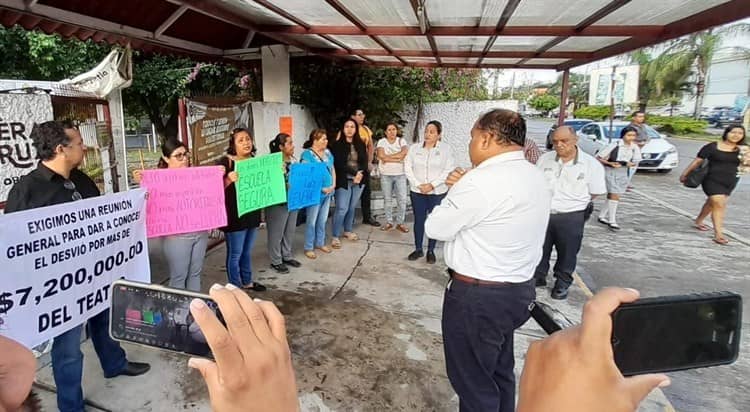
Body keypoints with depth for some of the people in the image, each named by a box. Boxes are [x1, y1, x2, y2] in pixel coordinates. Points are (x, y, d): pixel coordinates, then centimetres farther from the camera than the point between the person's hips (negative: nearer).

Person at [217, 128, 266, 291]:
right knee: (235, 254, 5)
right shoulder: (226, 161, -13)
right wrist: (229, 180, -37)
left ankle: (247, 282, 36)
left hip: (252, 213, 7)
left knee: (247, 252, 21)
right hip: (234, 215, -6)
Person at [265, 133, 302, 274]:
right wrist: (287, 187, -27)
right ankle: (276, 261, 20)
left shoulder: (293, 160, 6)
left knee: (290, 230, 19)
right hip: (279, 203, -8)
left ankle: (287, 256, 35)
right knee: (277, 233, 6)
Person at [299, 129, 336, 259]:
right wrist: (321, 188, -18)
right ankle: (308, 248, 13)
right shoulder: (307, 154, -13)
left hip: (328, 192, 7)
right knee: (312, 221, 2)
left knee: (323, 220, 16)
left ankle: (320, 243, 31)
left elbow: (332, 169, 15)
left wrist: (333, 185, 0)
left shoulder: (327, 152, 9)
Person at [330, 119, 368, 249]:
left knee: (352, 207, 13)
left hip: (358, 181, 5)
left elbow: (365, 161, 6)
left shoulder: (360, 144, 9)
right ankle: (335, 236, 2)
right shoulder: (337, 145, -4)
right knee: (342, 208, -7)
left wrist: (360, 174, -13)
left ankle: (347, 231, 29)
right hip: (343, 181, -4)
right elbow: (339, 164, -13)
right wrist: (355, 173, -17)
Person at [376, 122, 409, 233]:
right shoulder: (382, 142, -1)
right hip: (386, 175, 0)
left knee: (402, 200, -1)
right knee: (388, 200, 8)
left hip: (400, 175, 1)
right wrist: (397, 159, -14)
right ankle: (389, 222, 19)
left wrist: (388, 157, -16)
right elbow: (381, 156, -17)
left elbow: (404, 153, -16)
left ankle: (400, 223, 12)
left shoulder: (401, 141, 3)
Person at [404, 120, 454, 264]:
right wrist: (417, 184, -10)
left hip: (438, 192, -2)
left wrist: (432, 185, -16)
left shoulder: (446, 149, -4)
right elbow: (407, 167, 0)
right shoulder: (414, 148, 3)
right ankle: (418, 249, 22)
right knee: (418, 220, 8)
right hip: (417, 191, 2)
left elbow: (448, 171, -8)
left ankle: (431, 251, 20)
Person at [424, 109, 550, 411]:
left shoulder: (480, 181, -24)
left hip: (477, 296, -9)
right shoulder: (535, 177, 5)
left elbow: (435, 228, -14)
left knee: (473, 381, 11)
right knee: (500, 373, 26)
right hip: (519, 289, 9)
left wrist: (454, 192, 1)